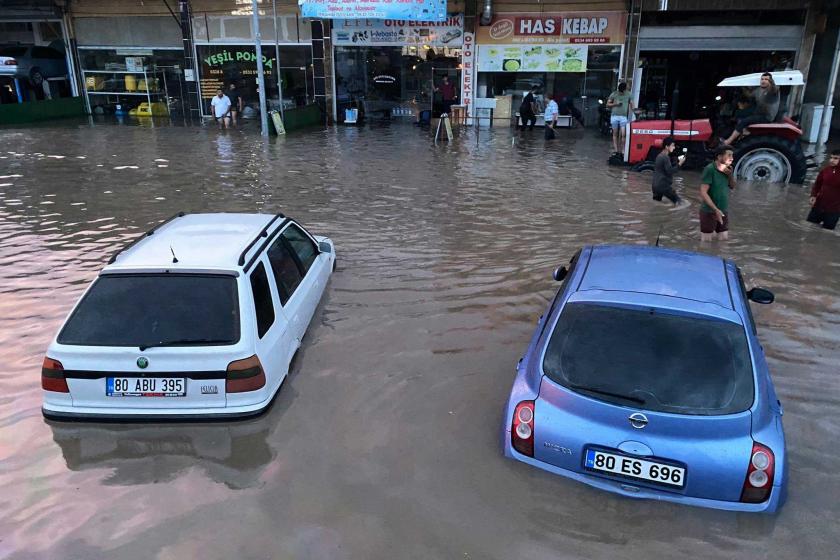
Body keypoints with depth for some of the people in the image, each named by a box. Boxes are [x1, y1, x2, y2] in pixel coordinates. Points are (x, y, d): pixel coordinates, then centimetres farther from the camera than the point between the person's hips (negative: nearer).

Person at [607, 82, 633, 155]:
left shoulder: (628, 94, 6)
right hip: (614, 116, 0)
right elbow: (607, 104, 6)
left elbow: (631, 104, 13)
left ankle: (621, 150, -2)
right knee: (615, 133, 4)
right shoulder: (614, 94, 3)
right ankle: (615, 149, 7)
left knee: (622, 134, -7)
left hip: (624, 117, 0)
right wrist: (615, 104, -11)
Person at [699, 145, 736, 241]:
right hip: (709, 212, -7)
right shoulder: (710, 169, -17)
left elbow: (732, 186, 14)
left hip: (723, 212, 7)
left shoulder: (727, 169, 3)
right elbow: (703, 193, -21)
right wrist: (716, 210, -24)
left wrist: (730, 175, -6)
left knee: (724, 239, 12)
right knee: (706, 241, 1)